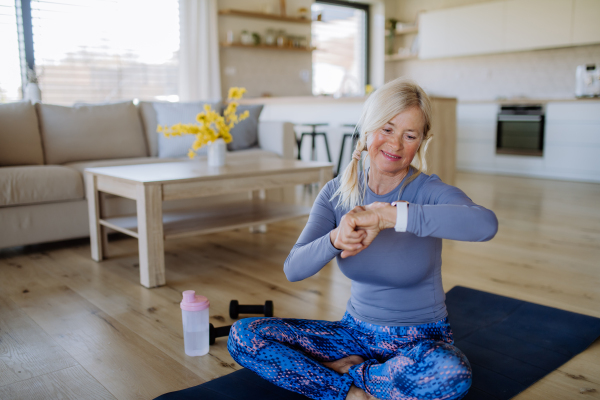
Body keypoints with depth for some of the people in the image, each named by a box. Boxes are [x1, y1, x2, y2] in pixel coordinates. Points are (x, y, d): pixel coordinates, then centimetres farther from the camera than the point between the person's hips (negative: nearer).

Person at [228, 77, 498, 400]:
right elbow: (293, 269, -15)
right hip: (356, 331, 3)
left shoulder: (429, 191, -16)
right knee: (243, 336, -11)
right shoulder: (337, 192, -5)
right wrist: (335, 238, -36)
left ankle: (344, 370, -10)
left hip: (420, 342, -2)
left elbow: (485, 223, -39)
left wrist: (386, 215, -42)